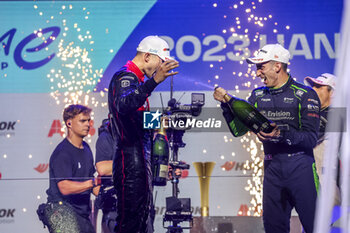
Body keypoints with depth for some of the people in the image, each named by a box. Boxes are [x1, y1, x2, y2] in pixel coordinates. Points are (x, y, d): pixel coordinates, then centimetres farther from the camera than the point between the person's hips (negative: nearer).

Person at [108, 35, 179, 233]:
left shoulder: (136, 79, 20)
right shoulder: (126, 77, -12)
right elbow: (123, 105, -36)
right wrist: (154, 81, -46)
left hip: (141, 158, 11)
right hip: (131, 159, -11)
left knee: (141, 215, 14)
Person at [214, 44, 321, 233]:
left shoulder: (305, 95, -5)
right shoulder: (258, 96, 12)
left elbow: (311, 139, -12)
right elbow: (237, 130, 9)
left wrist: (281, 134, -26)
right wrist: (227, 103, -4)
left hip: (300, 168, -5)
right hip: (272, 168, 5)